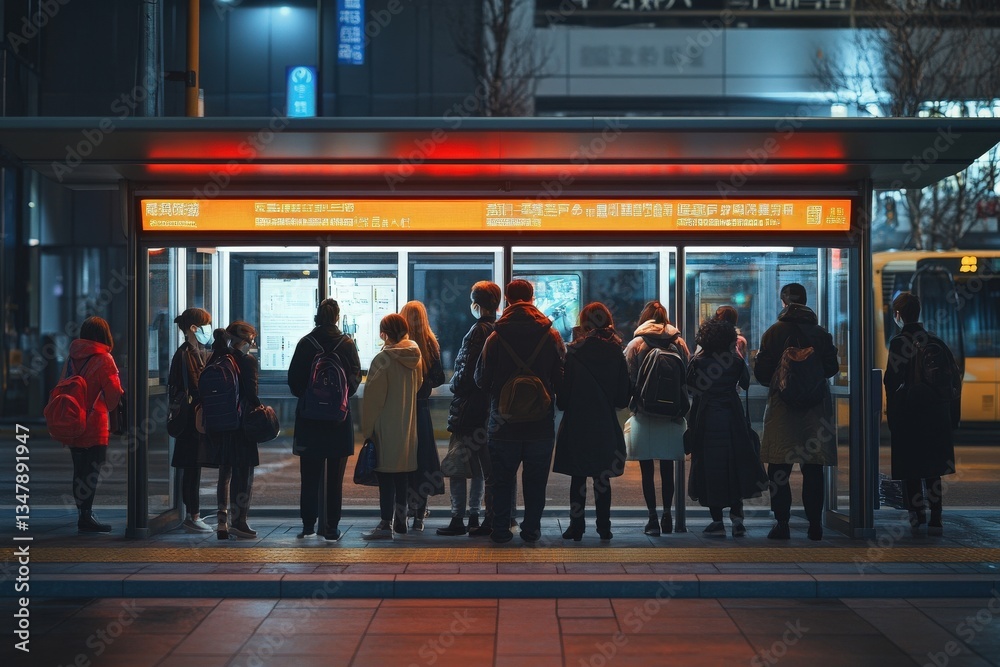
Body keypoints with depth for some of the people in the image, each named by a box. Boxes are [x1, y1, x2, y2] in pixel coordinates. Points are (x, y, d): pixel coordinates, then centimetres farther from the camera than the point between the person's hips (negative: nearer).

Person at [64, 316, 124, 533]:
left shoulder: (72, 358, 9)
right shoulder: (103, 359, -11)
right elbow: (114, 394, -12)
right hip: (94, 428, -7)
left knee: (81, 471, 13)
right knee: (92, 471, -4)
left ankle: (84, 515, 21)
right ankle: (85, 516, -6)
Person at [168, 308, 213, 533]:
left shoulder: (203, 353, 15)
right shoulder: (183, 355, -12)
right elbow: (178, 391, -15)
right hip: (190, 420, -9)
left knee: (193, 468, 13)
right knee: (192, 468, -5)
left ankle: (192, 515, 19)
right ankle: (193, 516, -1)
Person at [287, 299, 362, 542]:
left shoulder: (305, 343, -3)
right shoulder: (347, 344, -4)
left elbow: (293, 379, -1)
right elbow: (356, 377, -2)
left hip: (309, 416, 0)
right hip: (339, 417, 0)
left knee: (310, 475, 7)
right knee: (335, 476, 4)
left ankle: (308, 525, 7)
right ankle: (332, 527, 4)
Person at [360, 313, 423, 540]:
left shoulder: (382, 359, -15)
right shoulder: (415, 358, 4)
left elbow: (373, 398, -14)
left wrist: (367, 428, -8)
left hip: (386, 427, -7)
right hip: (408, 427, 7)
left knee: (386, 476, -5)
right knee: (402, 474, 15)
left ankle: (386, 524, -7)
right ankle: (400, 520, 22)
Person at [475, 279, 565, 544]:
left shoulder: (495, 337, -7)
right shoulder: (551, 335, -4)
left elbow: (481, 379, -2)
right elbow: (562, 378, -1)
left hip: (503, 423, -1)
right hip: (541, 423, 1)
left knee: (502, 480, 9)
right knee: (535, 481, 10)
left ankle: (501, 530, 9)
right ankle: (532, 529, 13)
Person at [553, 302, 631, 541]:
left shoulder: (574, 352, -10)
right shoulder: (616, 353, -2)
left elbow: (563, 390, -9)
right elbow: (624, 395, 2)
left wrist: (564, 405, 10)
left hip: (577, 423, -2)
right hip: (606, 424, 2)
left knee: (578, 477, 6)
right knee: (602, 477, 10)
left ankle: (576, 526, 5)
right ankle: (604, 527, 11)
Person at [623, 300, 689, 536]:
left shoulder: (635, 345, -6)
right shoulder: (678, 343, 1)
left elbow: (629, 379, -6)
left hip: (644, 416, -3)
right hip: (672, 416, 3)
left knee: (647, 470, 2)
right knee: (667, 468, 12)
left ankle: (653, 517, -1)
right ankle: (667, 515, 15)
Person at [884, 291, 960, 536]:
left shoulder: (899, 342, -9)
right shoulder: (936, 342, 7)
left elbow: (893, 380, -17)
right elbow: (954, 376, 7)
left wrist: (891, 413, -8)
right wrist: (953, 414, 11)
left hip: (907, 415, -5)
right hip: (935, 415, 5)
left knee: (910, 470, 4)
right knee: (933, 469, 11)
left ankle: (917, 516, 3)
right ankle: (935, 520, 9)